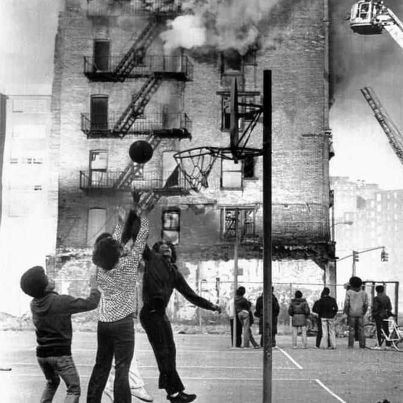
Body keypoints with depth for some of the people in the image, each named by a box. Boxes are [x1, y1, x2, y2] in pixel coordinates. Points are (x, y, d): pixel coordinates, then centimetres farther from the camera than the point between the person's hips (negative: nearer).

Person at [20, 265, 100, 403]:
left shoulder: (34, 304, 0)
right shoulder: (63, 301, -19)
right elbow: (91, 304, -13)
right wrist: (94, 286, 2)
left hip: (42, 354, 6)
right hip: (60, 354, -6)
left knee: (52, 382, 31)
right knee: (74, 390, 4)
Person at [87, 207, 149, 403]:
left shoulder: (101, 266, 2)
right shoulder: (128, 263, -12)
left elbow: (113, 242, 18)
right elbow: (140, 240, -2)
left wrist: (121, 222, 26)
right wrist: (142, 217, 11)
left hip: (103, 322, 6)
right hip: (123, 323, -6)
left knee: (101, 366, 12)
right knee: (121, 369, -4)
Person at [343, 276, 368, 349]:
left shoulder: (349, 292, -4)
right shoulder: (363, 293, 5)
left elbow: (346, 304, -8)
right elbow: (366, 305, 5)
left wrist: (346, 312, 2)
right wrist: (363, 313, 15)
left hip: (351, 313, -2)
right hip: (360, 314, 2)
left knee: (351, 329, 1)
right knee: (361, 329, 6)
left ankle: (351, 345, -1)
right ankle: (362, 345, 3)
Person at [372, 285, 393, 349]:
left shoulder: (376, 298, -11)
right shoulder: (387, 298, 7)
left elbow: (374, 308, -14)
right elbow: (390, 307, 8)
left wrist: (373, 315, -5)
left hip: (378, 315, -6)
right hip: (385, 315, 6)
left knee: (379, 330, -3)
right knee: (386, 330, 9)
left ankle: (379, 345, -5)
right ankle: (388, 345, 9)